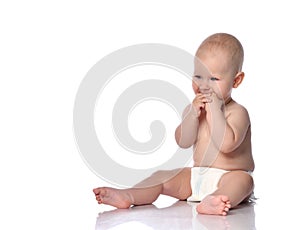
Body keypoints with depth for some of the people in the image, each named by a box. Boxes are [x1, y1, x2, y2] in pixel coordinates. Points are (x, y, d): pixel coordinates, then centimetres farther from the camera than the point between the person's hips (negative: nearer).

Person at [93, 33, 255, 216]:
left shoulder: (237, 112, -8)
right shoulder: (194, 109, 9)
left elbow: (226, 144, -25)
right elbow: (183, 142, -3)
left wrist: (215, 110, -23)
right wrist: (193, 114, -17)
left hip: (229, 176, -6)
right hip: (196, 176, 6)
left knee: (242, 180, -36)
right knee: (162, 177, -7)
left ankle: (212, 203, -65)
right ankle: (127, 196, -27)